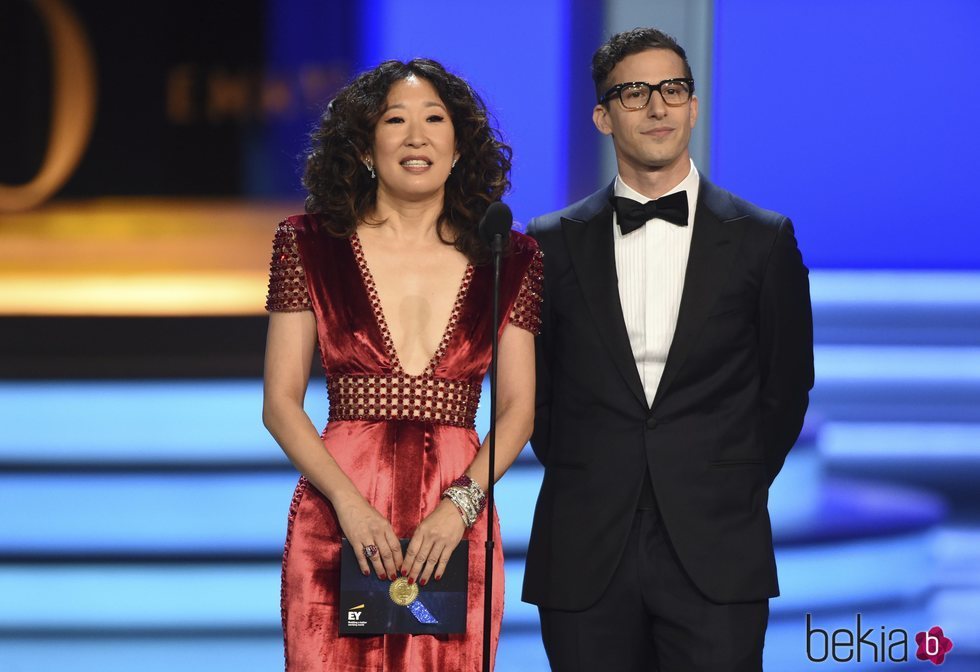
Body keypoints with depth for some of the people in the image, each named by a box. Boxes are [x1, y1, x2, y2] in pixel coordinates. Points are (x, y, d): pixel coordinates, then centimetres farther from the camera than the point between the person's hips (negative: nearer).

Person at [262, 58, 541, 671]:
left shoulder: (509, 259, 8)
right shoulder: (310, 246, 4)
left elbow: (517, 409, 6)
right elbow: (280, 403, 1)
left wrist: (460, 504, -10)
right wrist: (350, 502, -13)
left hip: (456, 525, 1)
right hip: (337, 524, -1)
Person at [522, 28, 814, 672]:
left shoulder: (762, 239, 4)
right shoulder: (553, 243, 7)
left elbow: (787, 385, 11)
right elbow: (531, 382, 15)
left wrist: (735, 491, 9)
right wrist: (584, 484, 10)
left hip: (714, 550, -1)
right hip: (585, 557, 1)